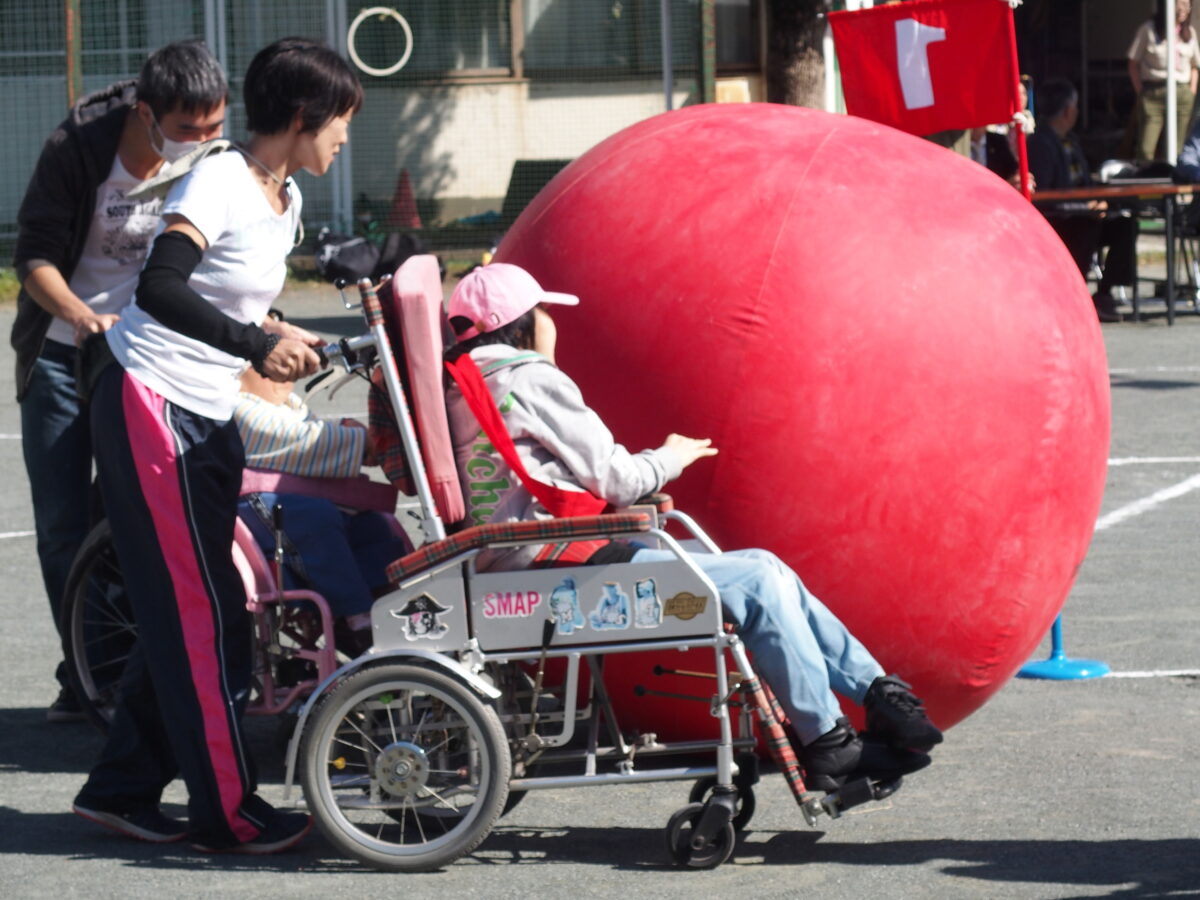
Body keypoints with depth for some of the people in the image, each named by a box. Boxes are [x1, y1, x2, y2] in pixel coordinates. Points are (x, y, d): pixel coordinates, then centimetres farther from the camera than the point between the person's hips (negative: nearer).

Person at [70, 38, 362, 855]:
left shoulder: (285, 199, 10)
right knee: (198, 612, -7)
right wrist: (258, 344, -38)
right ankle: (228, 813, -3)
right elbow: (160, 288, -32)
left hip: (210, 418, 9)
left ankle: (123, 788, 19)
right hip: (149, 402, -9)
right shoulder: (218, 183, -18)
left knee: (188, 612, 10)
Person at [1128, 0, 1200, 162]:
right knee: (1146, 150, -13)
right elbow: (1133, 65, 3)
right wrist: (1141, 93, -3)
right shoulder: (1148, 29, -1)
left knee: (1175, 149, 0)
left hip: (1182, 93, 3)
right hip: (1153, 95, -3)